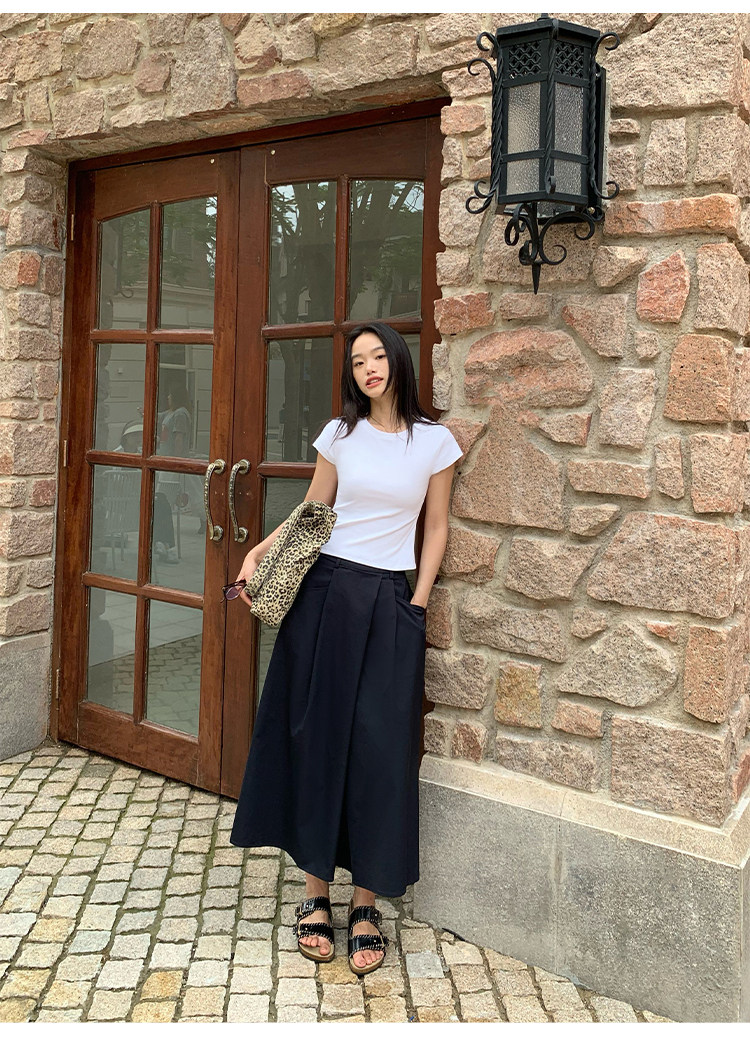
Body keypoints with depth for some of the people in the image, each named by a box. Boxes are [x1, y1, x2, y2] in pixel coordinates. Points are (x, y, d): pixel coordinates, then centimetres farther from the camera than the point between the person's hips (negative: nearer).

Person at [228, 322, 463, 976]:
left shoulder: (434, 441, 2)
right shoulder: (339, 435, 7)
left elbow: (436, 529, 6)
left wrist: (418, 603, -1)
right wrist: (258, 553, -2)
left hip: (390, 603, -1)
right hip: (325, 592, 2)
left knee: (380, 748, -2)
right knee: (317, 736, 3)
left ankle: (367, 906, 11)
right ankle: (317, 893, 16)